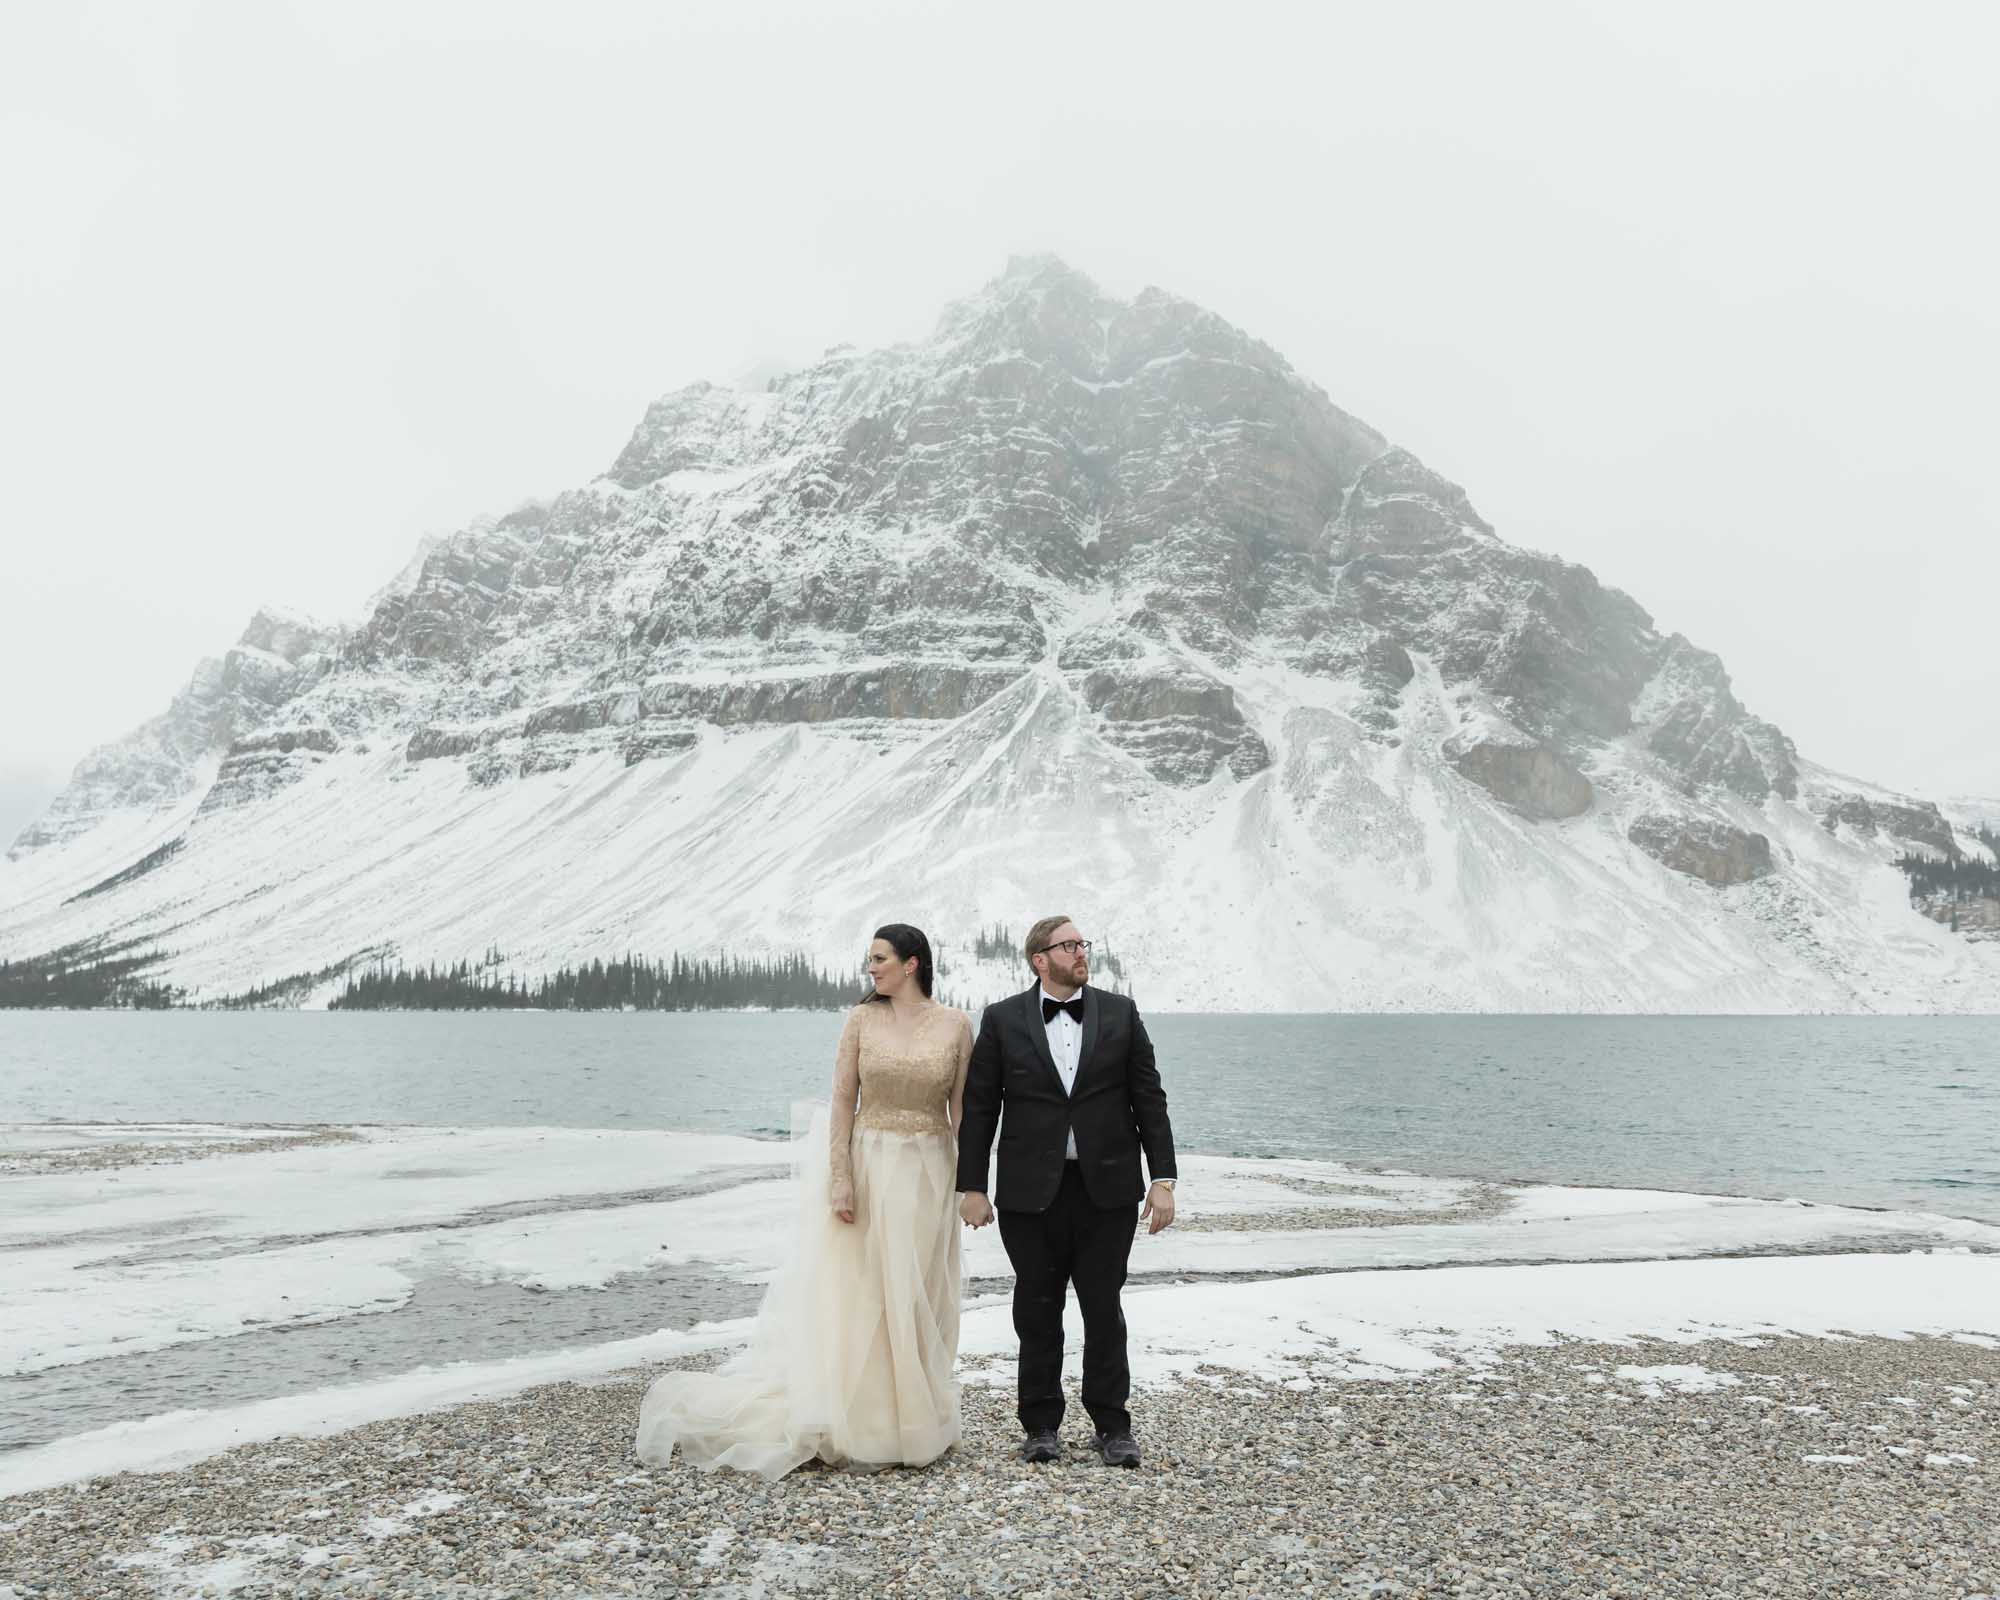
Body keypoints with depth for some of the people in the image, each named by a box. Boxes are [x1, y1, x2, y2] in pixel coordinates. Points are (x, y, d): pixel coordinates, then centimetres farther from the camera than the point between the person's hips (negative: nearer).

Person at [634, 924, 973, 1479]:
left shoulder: (956, 1024, 0)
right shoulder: (861, 1020, 0)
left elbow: (961, 1108, 2)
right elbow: (843, 1101, -2)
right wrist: (839, 1178, -10)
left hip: (929, 1173, 1)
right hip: (870, 1166, -1)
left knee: (920, 1299, 8)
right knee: (863, 1293, 2)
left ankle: (915, 1421, 23)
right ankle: (863, 1424, 14)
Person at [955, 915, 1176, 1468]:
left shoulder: (1120, 1013, 4)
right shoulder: (1002, 1019, 1)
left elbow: (1149, 1100, 4)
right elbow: (978, 1108, 1)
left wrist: (1162, 1179, -2)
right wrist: (971, 1187, -2)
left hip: (1107, 1189, 1)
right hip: (1031, 1193, 0)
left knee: (1104, 1311, 7)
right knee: (1037, 1313, 9)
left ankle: (1112, 1425, 21)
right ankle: (1042, 1425, 24)